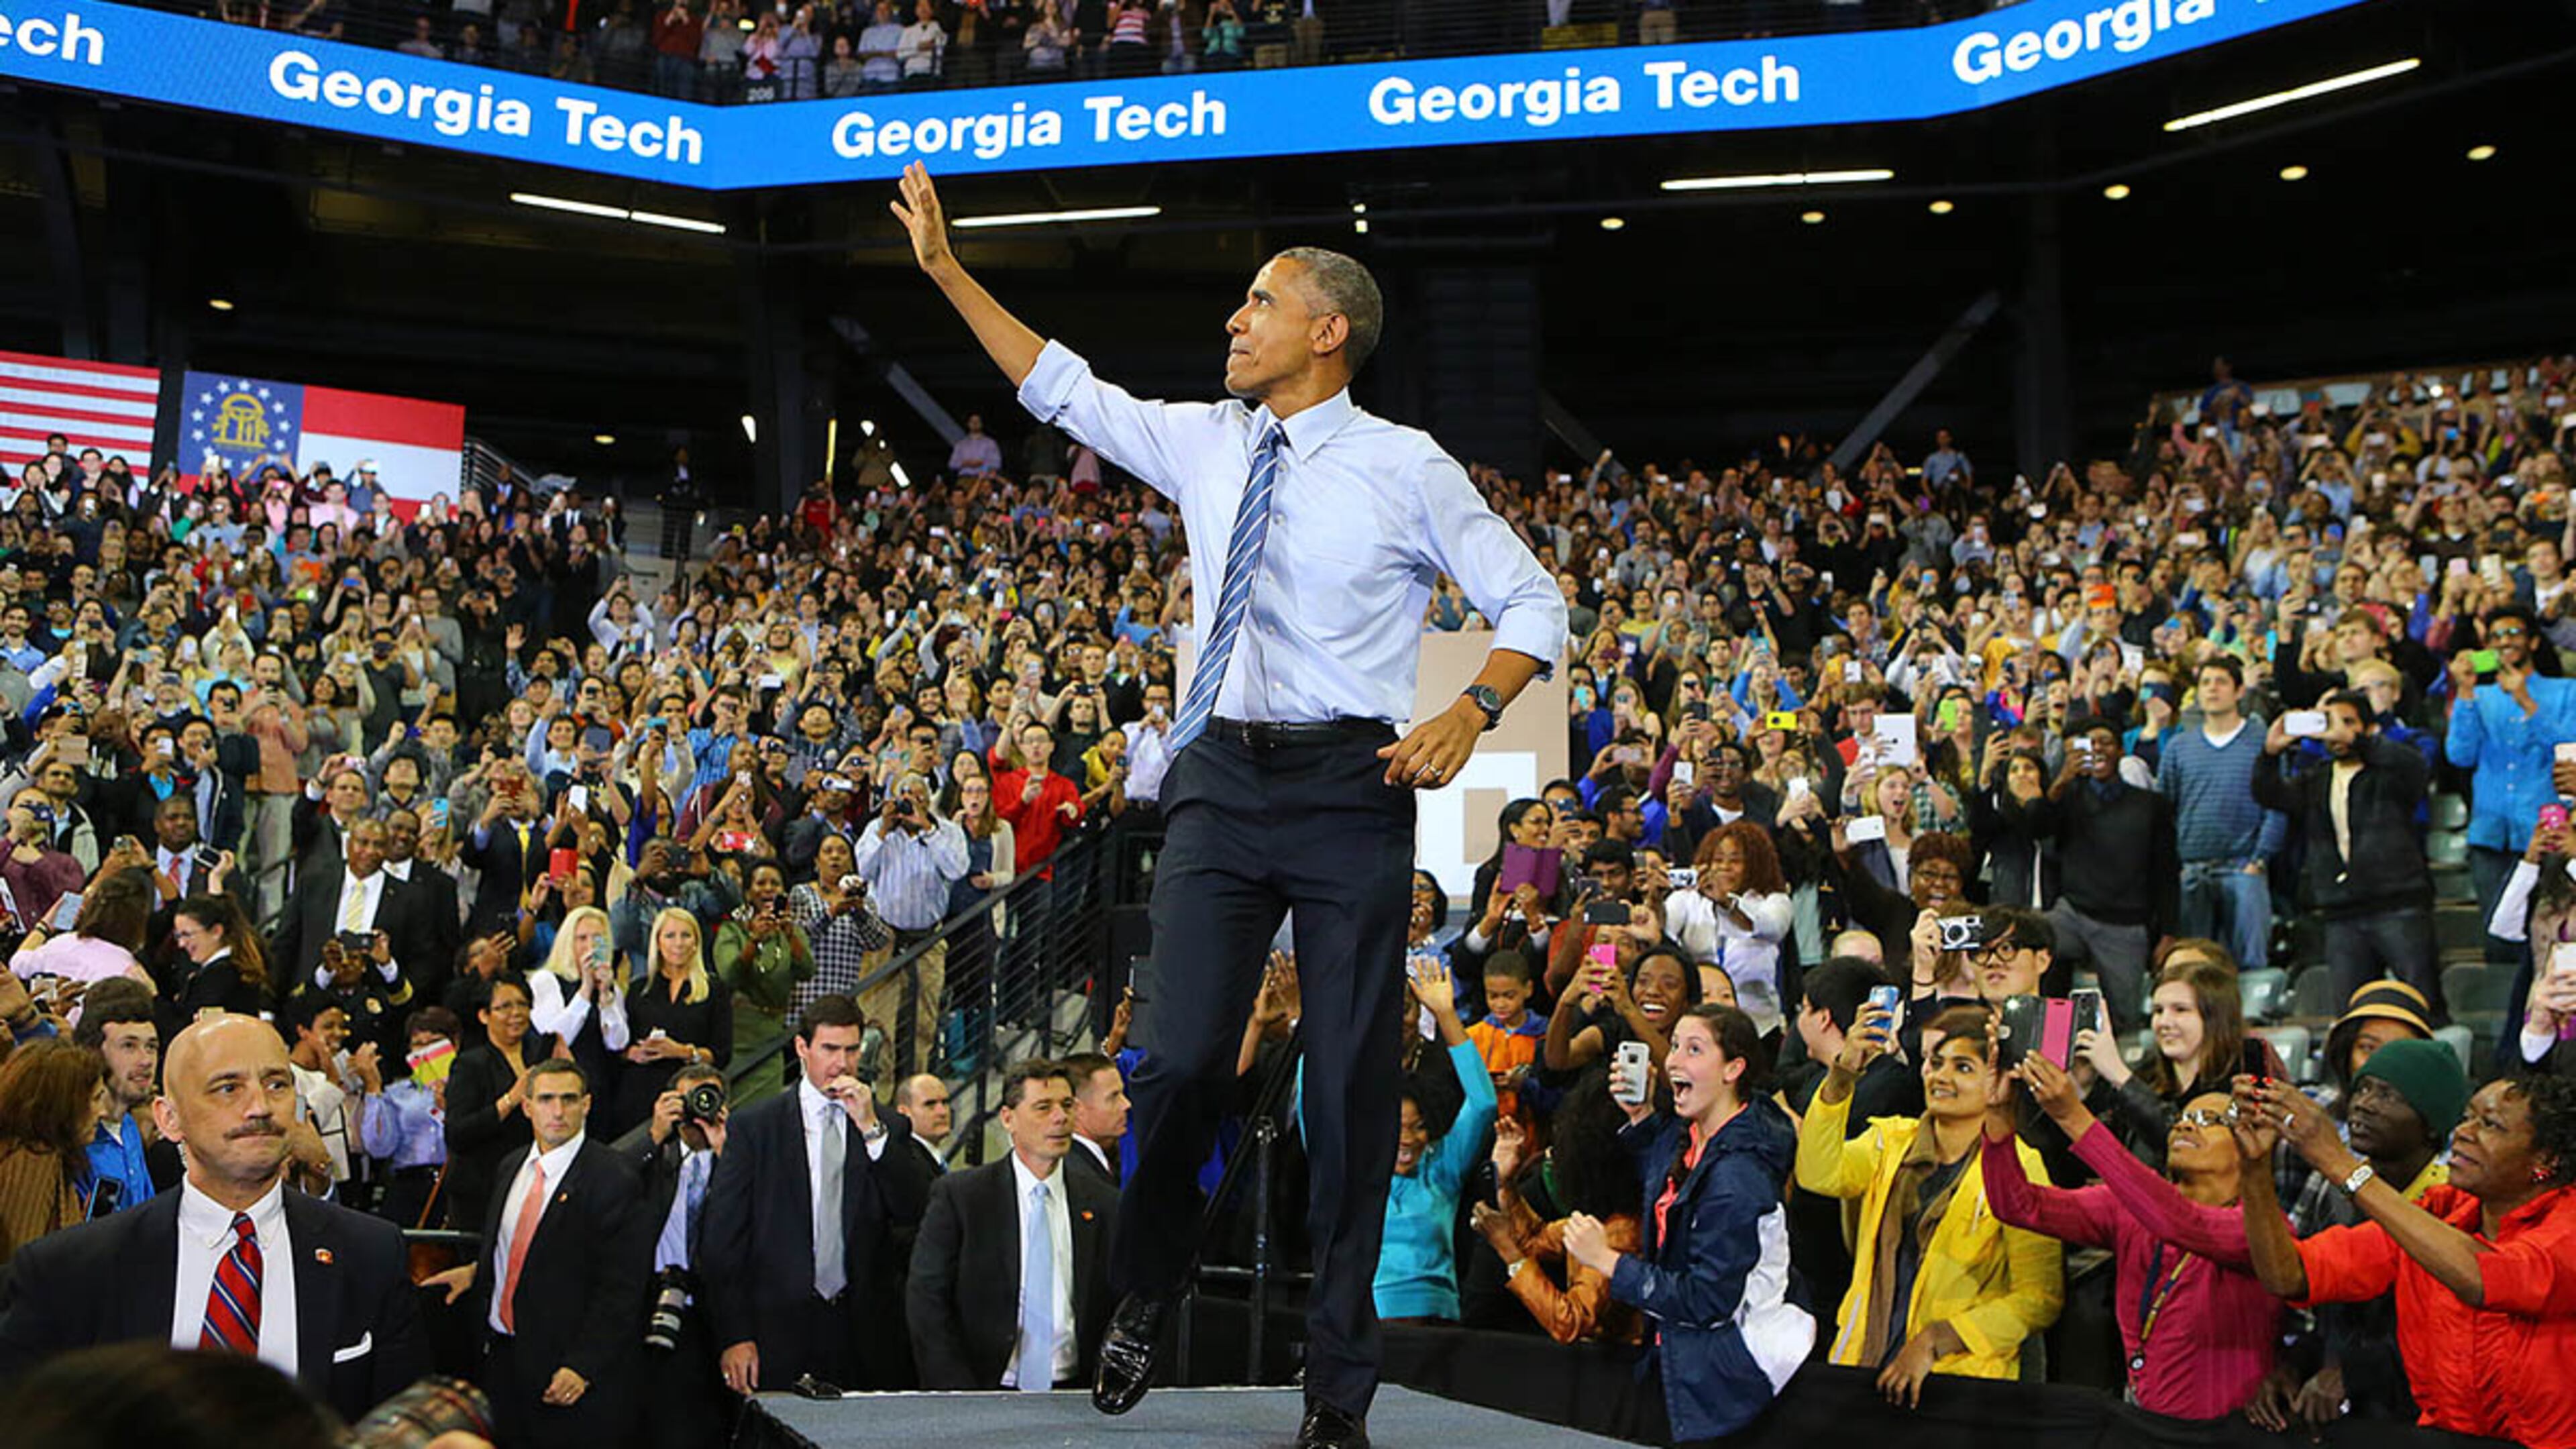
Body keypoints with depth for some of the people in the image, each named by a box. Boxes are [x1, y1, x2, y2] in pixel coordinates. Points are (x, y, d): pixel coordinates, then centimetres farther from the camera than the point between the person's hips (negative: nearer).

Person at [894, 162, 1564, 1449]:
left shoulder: (1405, 468, -1)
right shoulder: (1202, 445, 11)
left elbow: (1532, 604, 2)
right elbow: (1062, 391, 20)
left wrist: (1472, 713, -15)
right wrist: (946, 269, 19)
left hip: (1352, 786, -3)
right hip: (1221, 777, 3)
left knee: (1351, 1079, 1)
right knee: (1184, 1056, -6)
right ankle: (1141, 1306, 20)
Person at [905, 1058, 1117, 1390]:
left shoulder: (1104, 1204, 10)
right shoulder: (957, 1195, 3)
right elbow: (926, 1300, 0)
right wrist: (962, 1397, -8)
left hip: (1073, 1397, 2)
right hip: (986, 1394, -2)